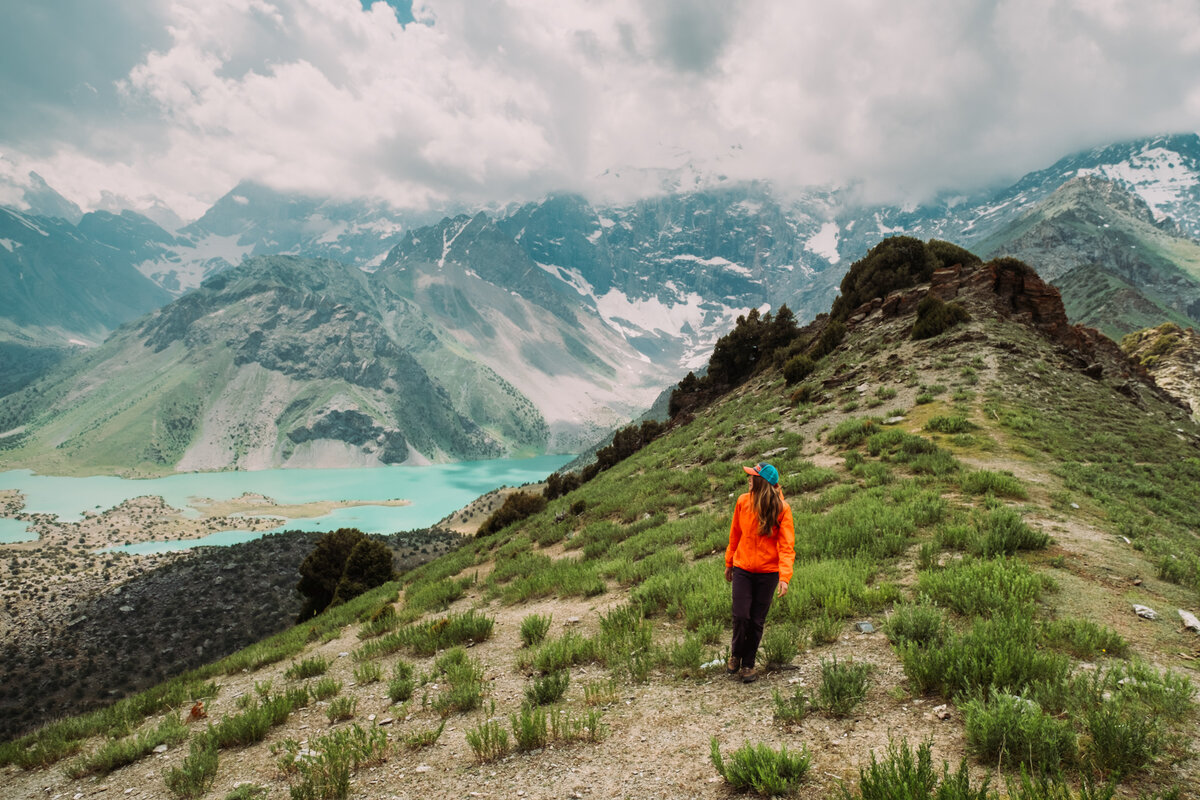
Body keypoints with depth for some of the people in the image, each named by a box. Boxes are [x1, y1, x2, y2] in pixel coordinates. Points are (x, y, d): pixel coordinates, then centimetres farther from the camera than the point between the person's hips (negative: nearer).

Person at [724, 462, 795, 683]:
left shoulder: (782, 508, -12)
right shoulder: (743, 501, -5)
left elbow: (787, 545, -13)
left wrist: (784, 576, -24)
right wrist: (729, 563, 13)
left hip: (768, 572, -1)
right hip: (742, 569, 1)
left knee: (757, 621, 8)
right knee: (741, 616, -5)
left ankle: (748, 664, 26)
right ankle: (736, 655, 24)